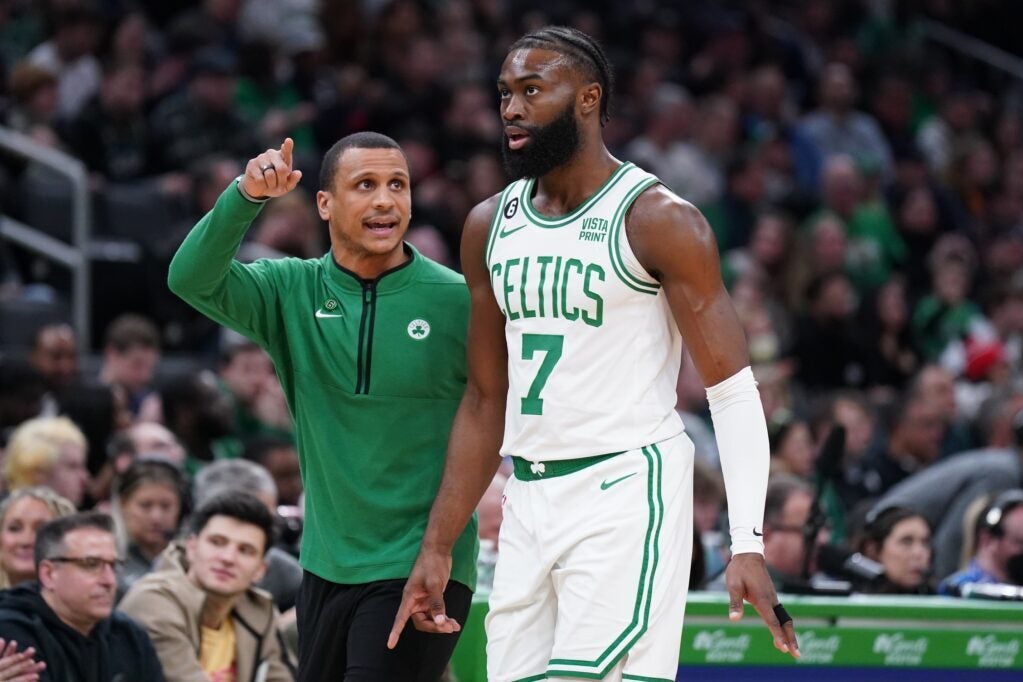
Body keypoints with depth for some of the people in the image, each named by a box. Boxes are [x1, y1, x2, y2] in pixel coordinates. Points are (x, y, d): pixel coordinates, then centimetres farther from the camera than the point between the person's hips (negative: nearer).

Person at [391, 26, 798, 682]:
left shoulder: (658, 221, -8)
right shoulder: (491, 226, 11)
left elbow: (733, 387, -10)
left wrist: (748, 545, -19)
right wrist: (437, 548, 14)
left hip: (627, 489, -7)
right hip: (529, 498, 7)